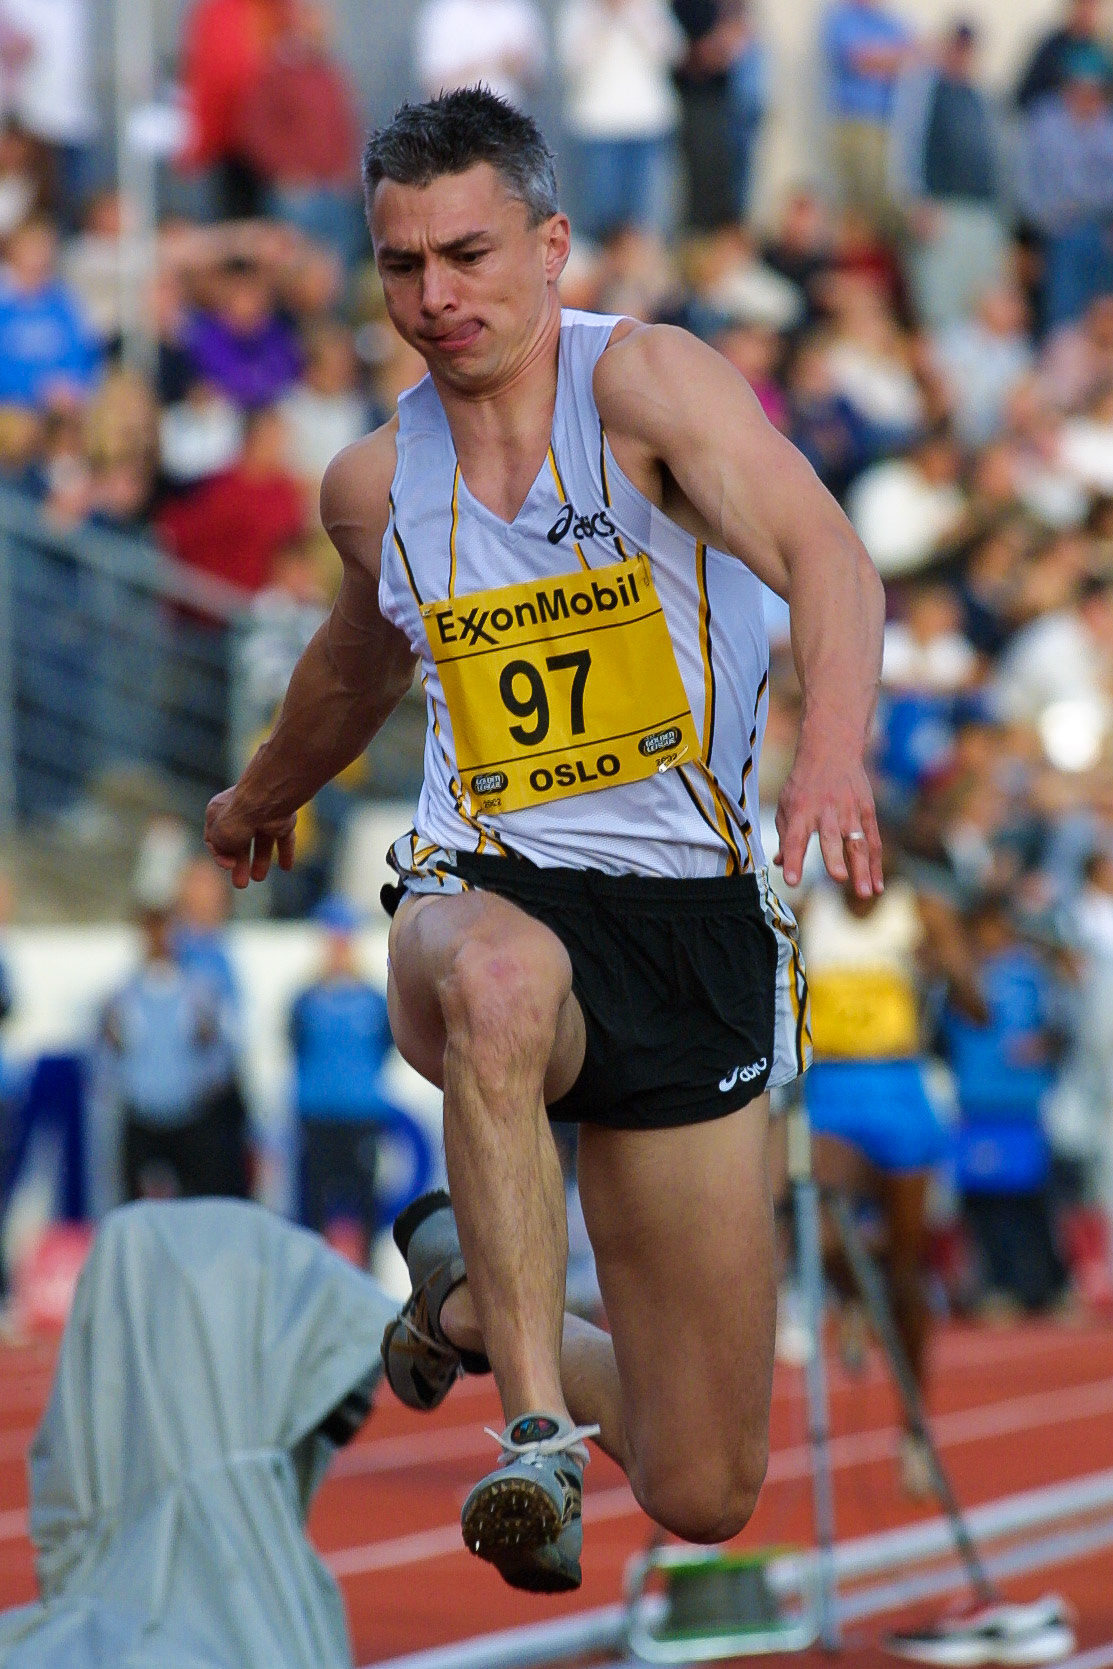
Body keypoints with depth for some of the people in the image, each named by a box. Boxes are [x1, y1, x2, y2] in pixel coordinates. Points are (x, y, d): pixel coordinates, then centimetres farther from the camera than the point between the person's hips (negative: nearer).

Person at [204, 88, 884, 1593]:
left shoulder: (644, 380, -8)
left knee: (703, 1497, 2)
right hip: (491, 895, 1)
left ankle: (479, 1300, 33)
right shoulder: (377, 483, 6)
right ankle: (538, 1431, -37)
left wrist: (835, 750, -45)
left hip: (694, 918, -1)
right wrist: (265, 796, 49)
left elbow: (825, 561, -24)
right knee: (500, 984, -43)